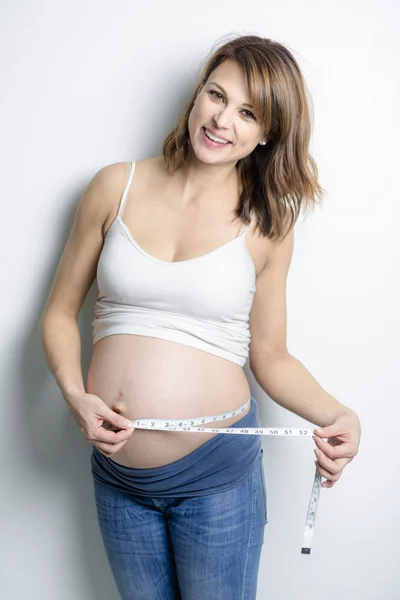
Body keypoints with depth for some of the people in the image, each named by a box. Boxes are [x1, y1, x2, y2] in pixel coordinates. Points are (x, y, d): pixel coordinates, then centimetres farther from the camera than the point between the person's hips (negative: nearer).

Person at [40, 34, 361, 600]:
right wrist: (75, 394, -12)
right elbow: (60, 312, 4)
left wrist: (337, 415, -13)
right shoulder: (116, 186, -2)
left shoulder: (267, 228, -4)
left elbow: (271, 358, 3)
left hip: (218, 472, -1)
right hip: (117, 469, 2)